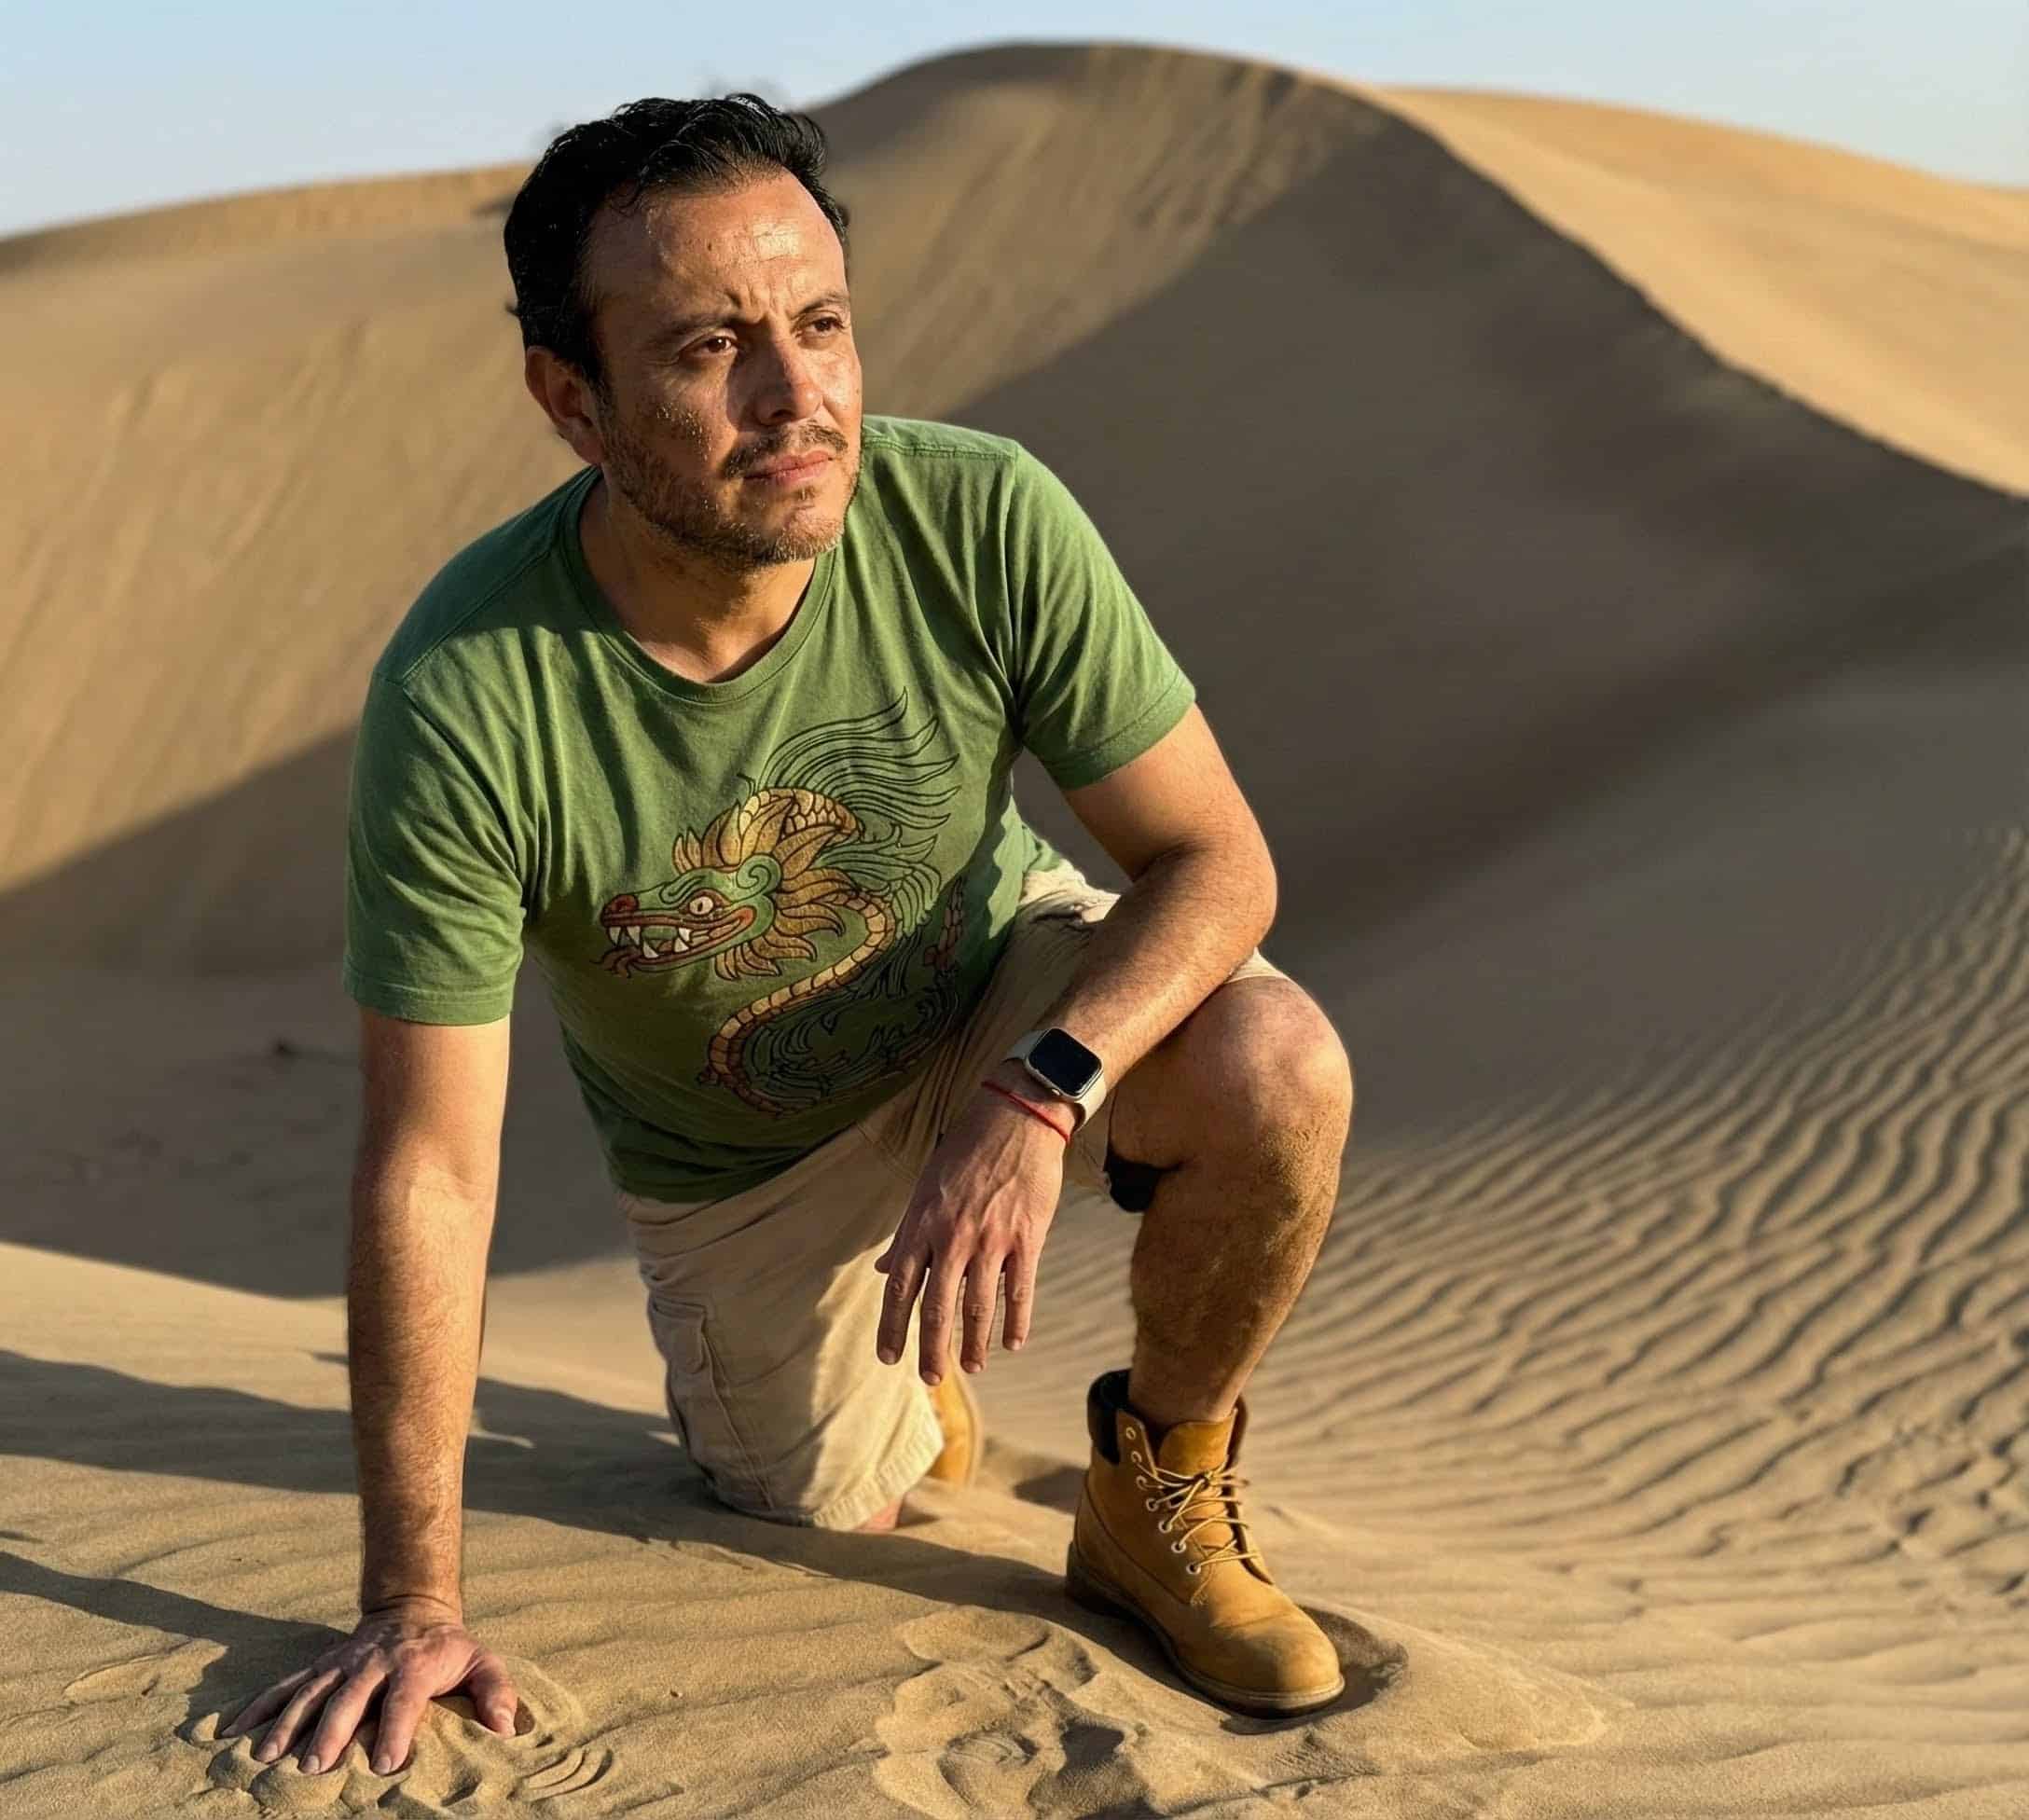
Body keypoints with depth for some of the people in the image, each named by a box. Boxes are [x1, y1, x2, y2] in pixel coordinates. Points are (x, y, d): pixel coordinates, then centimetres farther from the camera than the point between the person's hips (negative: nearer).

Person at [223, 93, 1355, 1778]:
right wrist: (414, 1603, -22)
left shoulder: (986, 523, -29)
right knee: (842, 1522, 12)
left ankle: (1159, 1495, -1)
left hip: (1009, 992, 0)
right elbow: (429, 1167, -26)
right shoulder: (465, 696, -32)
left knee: (1275, 1071, -29)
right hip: (740, 1160, 0)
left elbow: (1215, 856, -20)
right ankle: (874, 1379, 47)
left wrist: (1043, 1090, -40)